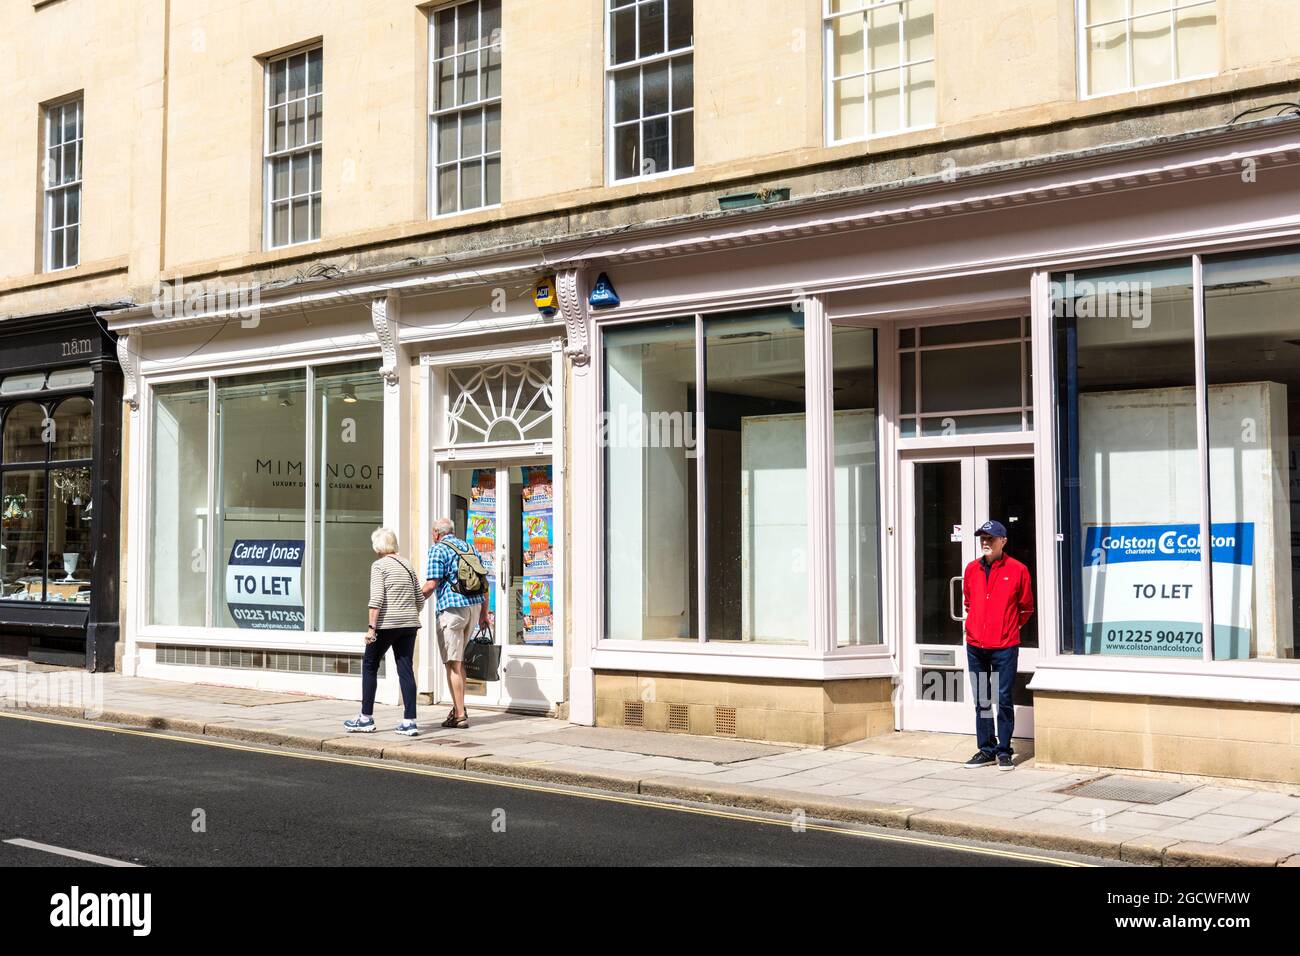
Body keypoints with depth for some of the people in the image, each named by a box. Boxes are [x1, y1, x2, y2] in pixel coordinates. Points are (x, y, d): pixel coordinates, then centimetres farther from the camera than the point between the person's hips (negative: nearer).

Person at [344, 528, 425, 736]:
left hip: (387, 624, -6)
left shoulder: (379, 565, -5)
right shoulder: (407, 565, 13)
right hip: (409, 625, 6)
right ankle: (409, 721, 1)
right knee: (406, 669, 5)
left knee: (369, 666, 10)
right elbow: (420, 599, 15)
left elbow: (377, 598, -15)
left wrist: (371, 627, -15)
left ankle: (366, 718, 13)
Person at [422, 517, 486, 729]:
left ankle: (460, 715, -3)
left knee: (453, 663, -2)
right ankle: (459, 706, 23)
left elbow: (432, 584, -12)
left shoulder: (438, 549, -4)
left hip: (452, 608, -7)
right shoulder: (470, 548, 17)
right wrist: (484, 614, 21)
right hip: (474, 606, 7)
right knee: (460, 660, 20)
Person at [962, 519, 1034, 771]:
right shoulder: (971, 569, 7)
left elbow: (1026, 608, 8)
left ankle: (1004, 751, 7)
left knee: (1004, 699, -2)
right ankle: (986, 749, 17)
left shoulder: (1017, 570, -3)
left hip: (1004, 646, -4)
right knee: (981, 700, 9)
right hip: (975, 646, 4)